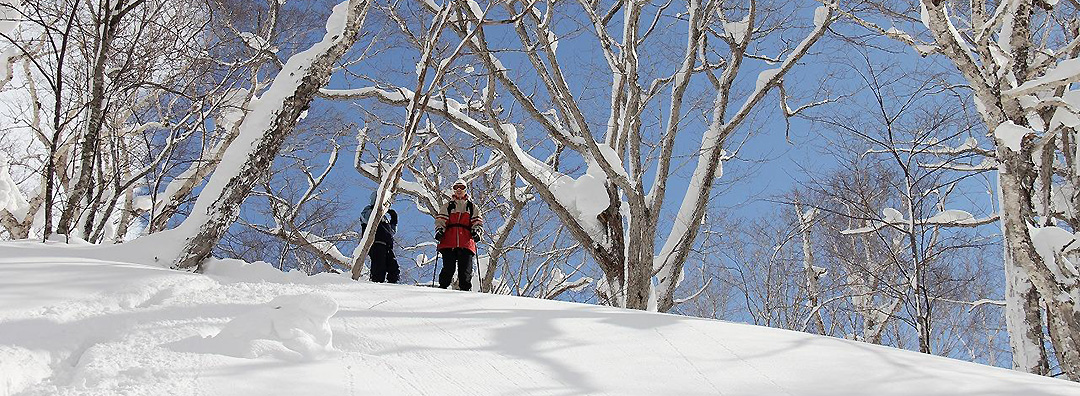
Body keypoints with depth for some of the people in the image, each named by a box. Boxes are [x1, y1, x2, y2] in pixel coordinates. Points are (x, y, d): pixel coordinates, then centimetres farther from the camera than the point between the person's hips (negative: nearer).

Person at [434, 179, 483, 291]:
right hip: (449, 243, 0)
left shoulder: (472, 207, 22)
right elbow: (440, 220, 11)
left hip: (466, 243, 1)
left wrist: (476, 231, -6)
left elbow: (477, 222, 15)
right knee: (448, 268, -12)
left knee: (466, 271, -6)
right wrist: (439, 230, -9)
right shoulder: (447, 206, 21)